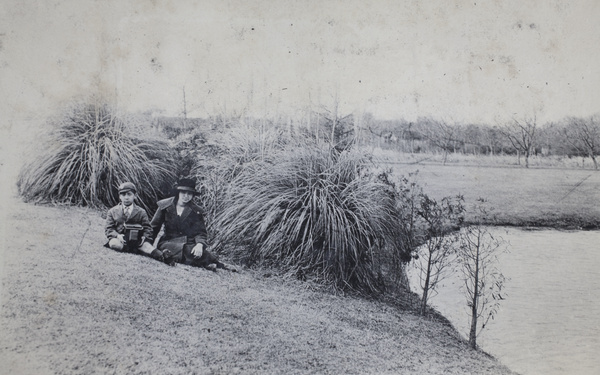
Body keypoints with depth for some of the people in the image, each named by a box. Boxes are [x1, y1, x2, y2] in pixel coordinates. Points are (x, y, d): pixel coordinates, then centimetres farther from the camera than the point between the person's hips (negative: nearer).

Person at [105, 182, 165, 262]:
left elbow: (147, 228, 11)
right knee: (114, 244, -36)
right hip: (120, 238, 0)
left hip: (136, 240, 0)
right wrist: (117, 235, -14)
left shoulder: (141, 212, 14)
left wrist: (144, 237, -11)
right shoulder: (112, 212, 13)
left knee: (146, 245, -31)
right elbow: (108, 229, 7)